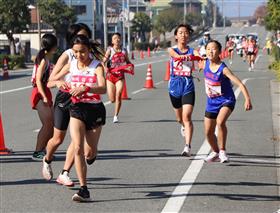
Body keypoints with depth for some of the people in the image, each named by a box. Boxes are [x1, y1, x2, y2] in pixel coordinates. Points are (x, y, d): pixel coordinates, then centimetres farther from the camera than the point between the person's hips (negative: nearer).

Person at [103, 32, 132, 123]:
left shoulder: (124, 51, 6)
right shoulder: (110, 50, -2)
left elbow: (127, 61, 20)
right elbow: (104, 60, -11)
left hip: (120, 76, 1)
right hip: (110, 76, -1)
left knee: (118, 96, -15)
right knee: (112, 100, -1)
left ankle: (116, 116, -1)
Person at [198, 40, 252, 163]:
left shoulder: (223, 69, -23)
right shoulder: (205, 64, -8)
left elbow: (240, 84, -29)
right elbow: (196, 65, 20)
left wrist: (247, 99, -38)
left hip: (226, 100, -6)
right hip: (212, 102, 6)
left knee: (220, 122, -33)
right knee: (208, 132, 11)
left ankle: (222, 151, -17)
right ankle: (215, 152, 39)